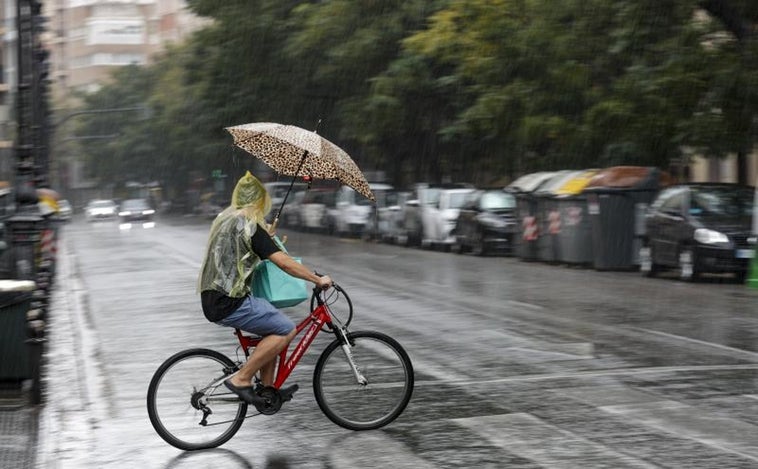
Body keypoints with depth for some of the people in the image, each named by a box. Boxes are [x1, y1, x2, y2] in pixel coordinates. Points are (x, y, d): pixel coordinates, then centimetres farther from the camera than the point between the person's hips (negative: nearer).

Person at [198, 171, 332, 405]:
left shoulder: (224, 217, 14)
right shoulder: (249, 225, -14)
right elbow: (284, 262, -19)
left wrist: (266, 235, 43)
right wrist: (318, 280, -11)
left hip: (212, 299, 10)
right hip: (230, 303, -10)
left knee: (273, 327, 18)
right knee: (286, 329, -8)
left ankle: (267, 387, 19)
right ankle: (241, 379, -8)